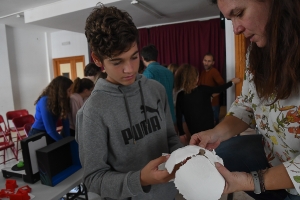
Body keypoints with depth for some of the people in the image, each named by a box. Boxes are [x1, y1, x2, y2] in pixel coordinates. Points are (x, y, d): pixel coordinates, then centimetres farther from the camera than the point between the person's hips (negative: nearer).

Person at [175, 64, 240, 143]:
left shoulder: (180, 96, -11)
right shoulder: (203, 90, -14)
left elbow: (178, 117, -7)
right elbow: (219, 89, 2)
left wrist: (182, 133, 5)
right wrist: (232, 82, 20)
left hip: (194, 133, 2)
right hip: (208, 129, -1)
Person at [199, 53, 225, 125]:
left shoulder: (214, 71, -17)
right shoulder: (203, 72, 7)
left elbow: (223, 85, -25)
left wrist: (214, 95, -26)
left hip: (213, 103, -7)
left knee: (214, 122, 7)